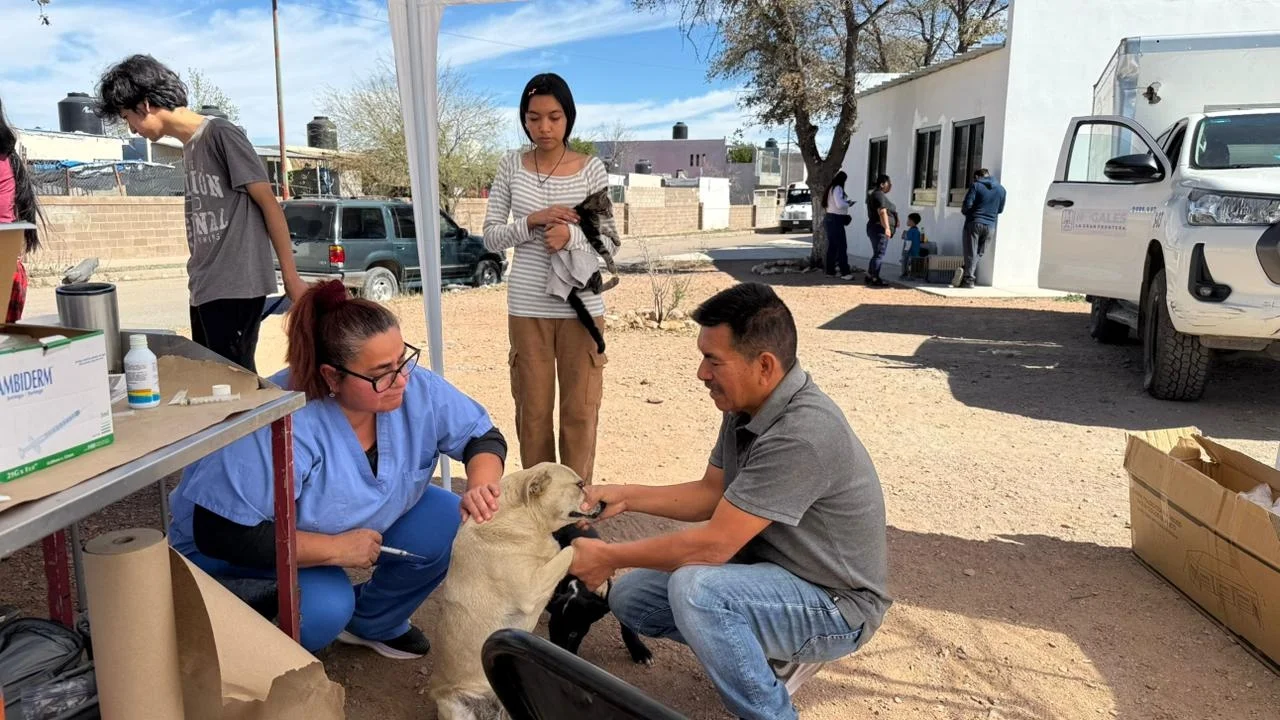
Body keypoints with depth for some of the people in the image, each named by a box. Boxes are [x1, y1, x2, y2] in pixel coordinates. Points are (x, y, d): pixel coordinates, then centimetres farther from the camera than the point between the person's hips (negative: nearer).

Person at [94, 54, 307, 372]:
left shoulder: (221, 134, -7)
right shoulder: (189, 148, 17)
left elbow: (269, 203, -9)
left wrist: (291, 278, -12)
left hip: (235, 288, -9)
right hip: (203, 290, 9)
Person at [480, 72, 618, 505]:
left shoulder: (591, 169, -1)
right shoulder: (512, 167, 3)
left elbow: (611, 241, 0)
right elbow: (490, 238, 3)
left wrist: (572, 235, -20)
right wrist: (532, 222, -14)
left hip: (582, 308, -1)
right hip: (527, 309, 1)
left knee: (580, 411, 6)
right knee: (533, 410, 9)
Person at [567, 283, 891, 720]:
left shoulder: (802, 435, -32)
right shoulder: (747, 406, -3)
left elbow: (713, 545, -29)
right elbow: (711, 494, 9)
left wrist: (609, 557, -18)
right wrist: (625, 496, 0)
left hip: (833, 603, -9)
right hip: (771, 570, 9)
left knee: (694, 589, -34)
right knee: (630, 597, 4)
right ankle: (775, 656, 12)